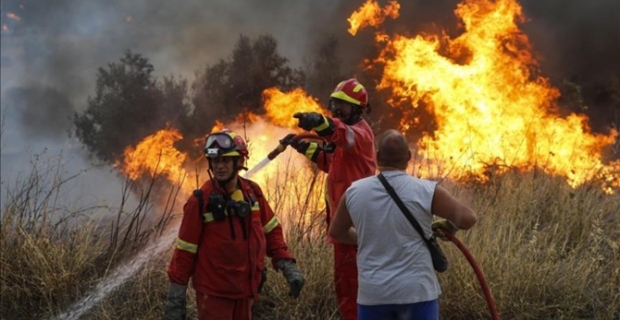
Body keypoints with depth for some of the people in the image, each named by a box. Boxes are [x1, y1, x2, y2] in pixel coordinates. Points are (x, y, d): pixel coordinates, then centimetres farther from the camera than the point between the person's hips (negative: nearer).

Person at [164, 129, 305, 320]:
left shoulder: (253, 192, 1)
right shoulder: (201, 201, -12)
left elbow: (271, 232, 12)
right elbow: (185, 251, -9)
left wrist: (288, 268, 2)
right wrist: (175, 300, -8)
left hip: (245, 289, 5)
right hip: (213, 291, -5)